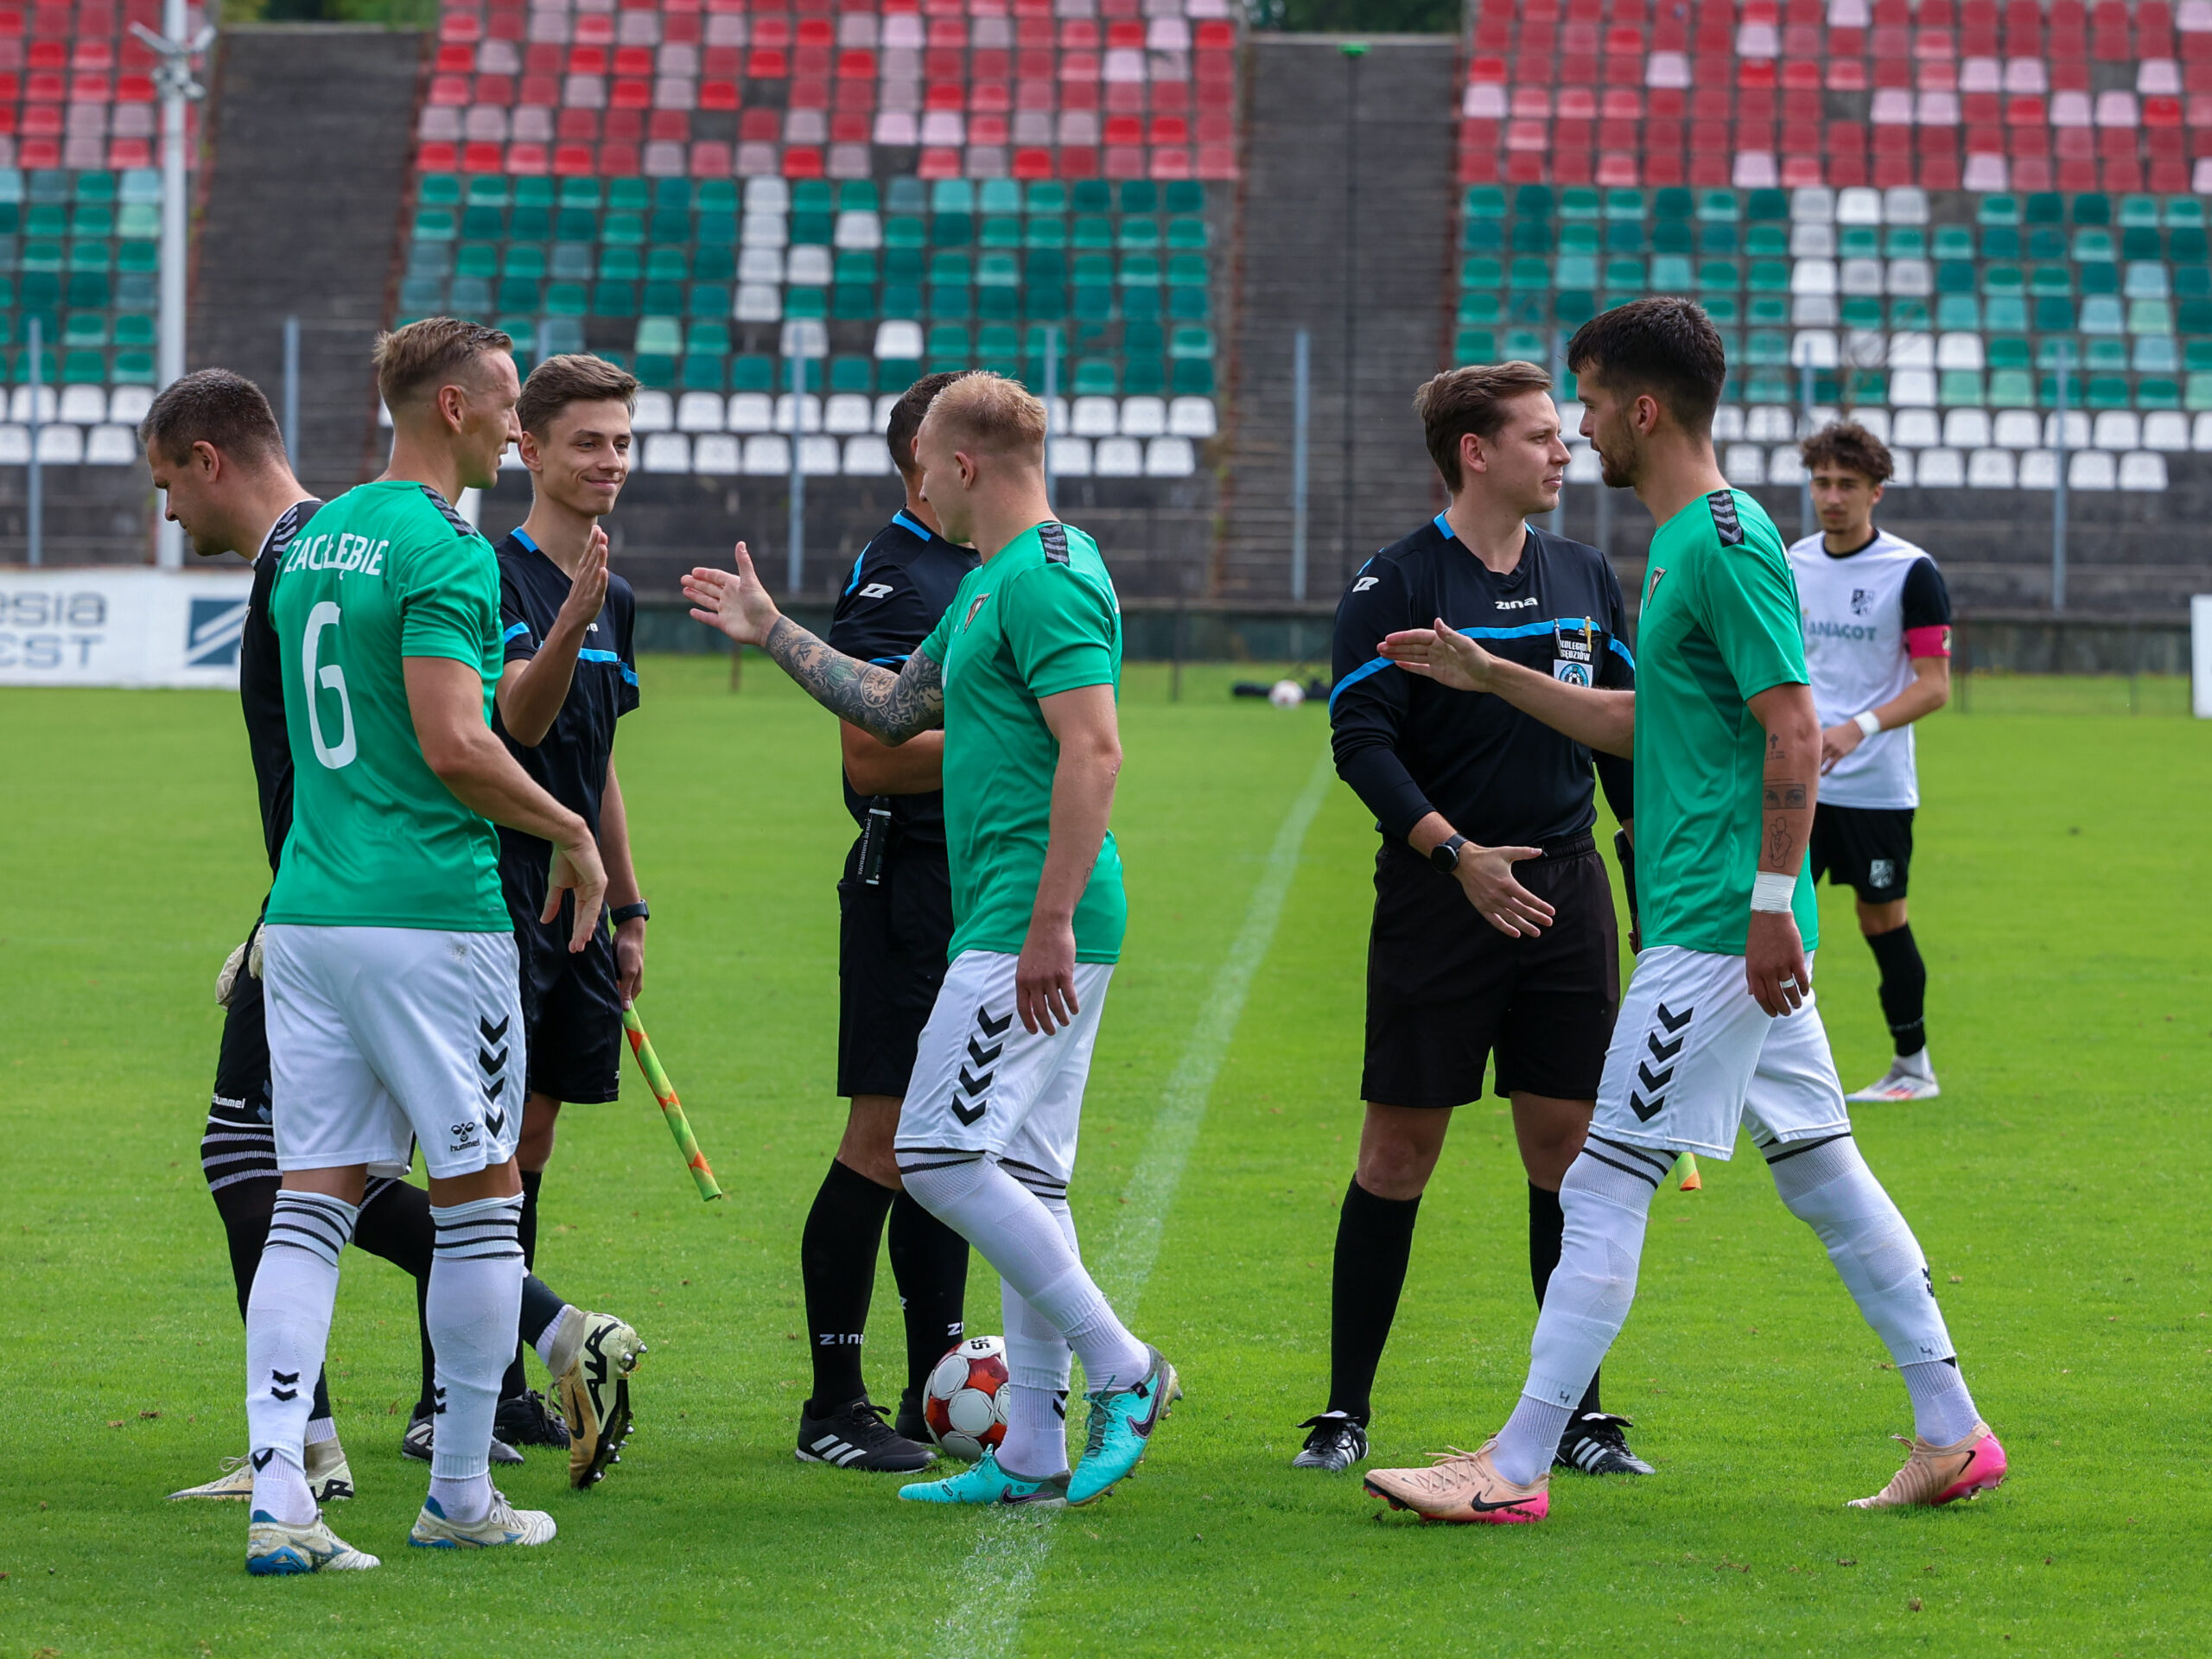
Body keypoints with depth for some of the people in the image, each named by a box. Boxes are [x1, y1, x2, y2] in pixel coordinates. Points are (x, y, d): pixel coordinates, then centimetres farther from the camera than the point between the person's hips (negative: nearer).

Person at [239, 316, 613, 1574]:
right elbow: (454, 745, -21)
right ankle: (463, 1494, 13)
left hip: (306, 907, 7)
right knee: (479, 1197, 6)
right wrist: (571, 831, -7)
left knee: (314, 1200, 2)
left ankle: (279, 1497, -9)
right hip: (431, 912, -7)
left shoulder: (316, 538, 15)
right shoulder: (446, 552, -12)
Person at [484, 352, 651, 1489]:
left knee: (532, 1136, 8)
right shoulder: (495, 573, -9)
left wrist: (627, 912, 23)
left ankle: (504, 1382, 11)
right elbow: (520, 718, -21)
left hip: (573, 904, 8)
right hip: (498, 894, -8)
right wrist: (571, 618, -37)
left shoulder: (616, 599, 16)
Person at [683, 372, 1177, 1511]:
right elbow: (895, 706, 32)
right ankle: (1032, 1454, 10)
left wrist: (1050, 923, -26)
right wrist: (771, 633, 37)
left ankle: (1118, 1367, -8)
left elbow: (1094, 748, -23)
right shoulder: (991, 584, 19)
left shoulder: (1044, 581, -14)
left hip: (1030, 925, -11)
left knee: (942, 1153, -13)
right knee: (1019, 1178, 9)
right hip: (1019, 923, 11)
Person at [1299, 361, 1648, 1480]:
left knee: (1567, 1143, 3)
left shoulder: (1586, 579, 11)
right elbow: (1362, 739, -11)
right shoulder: (1395, 583, -5)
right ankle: (1345, 1411, 7)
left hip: (1566, 888, 4)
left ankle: (1581, 1415, 9)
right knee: (1399, 1146, -1)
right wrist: (1454, 851, -22)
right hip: (1437, 897, -4)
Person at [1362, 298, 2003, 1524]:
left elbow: (1795, 736, -20)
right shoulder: (1681, 545, 16)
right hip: (1732, 927, 10)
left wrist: (1770, 903, -23)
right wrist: (1486, 675, 23)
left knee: (1604, 1185, -8)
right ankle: (1953, 1435, 15)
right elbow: (1642, 725, 25)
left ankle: (1516, 1468, -6)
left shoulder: (1726, 547, -15)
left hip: (1717, 931, -10)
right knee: (1819, 1171, 12)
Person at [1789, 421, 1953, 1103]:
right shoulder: (1792, 565, 8)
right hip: (1796, 783, 4)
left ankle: (1914, 1066, 17)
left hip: (1875, 785, -4)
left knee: (1884, 920, 3)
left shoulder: (1912, 572, -8)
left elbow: (1934, 684, -12)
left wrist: (1860, 728, -24)